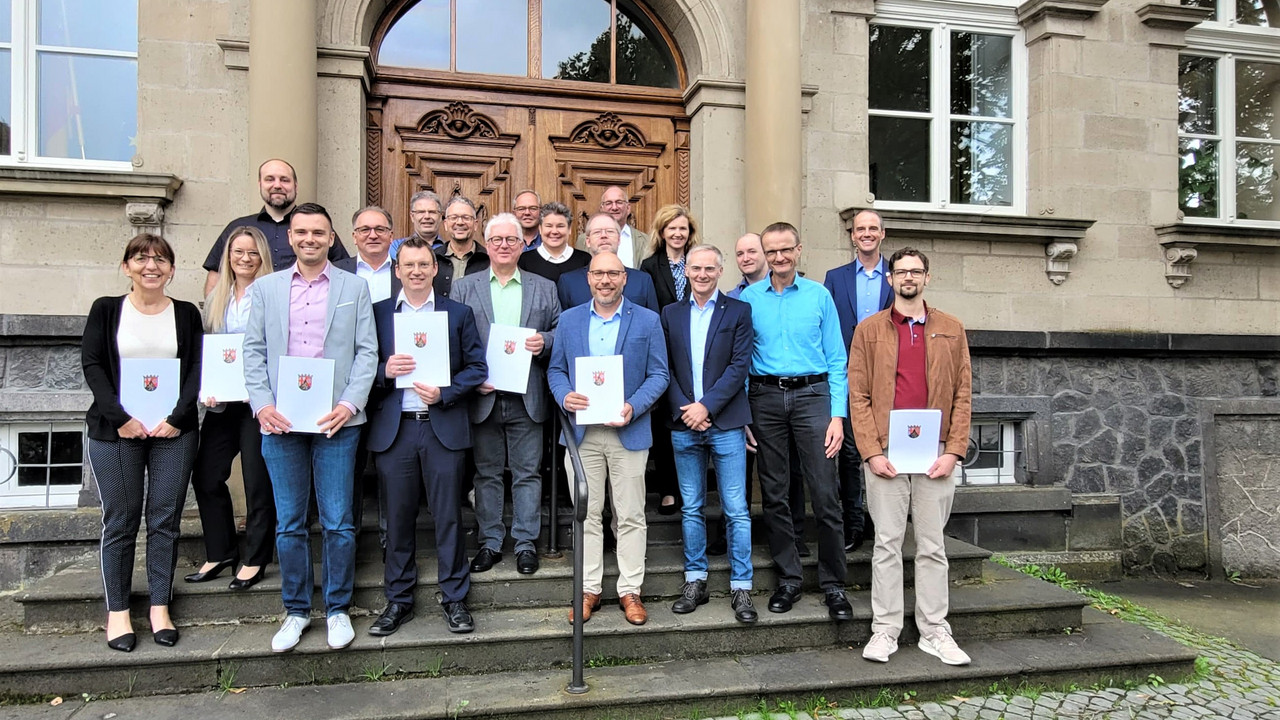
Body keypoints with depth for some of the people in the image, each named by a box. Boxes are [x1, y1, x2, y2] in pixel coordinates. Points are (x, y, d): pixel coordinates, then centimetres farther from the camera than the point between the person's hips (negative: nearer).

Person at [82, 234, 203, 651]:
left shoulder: (187, 314, 7)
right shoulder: (106, 310, 5)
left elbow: (196, 370, 2)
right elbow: (92, 365, -2)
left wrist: (177, 418, -10)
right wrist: (120, 418, -12)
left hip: (174, 430, 1)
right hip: (116, 430, -1)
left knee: (165, 520, 3)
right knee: (120, 522, 2)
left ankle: (160, 608, 13)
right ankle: (117, 612, 13)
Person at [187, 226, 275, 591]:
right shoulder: (216, 298, 14)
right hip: (221, 402, 6)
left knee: (258, 481, 1)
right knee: (206, 476, 7)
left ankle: (255, 559, 14)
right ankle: (220, 552, 23)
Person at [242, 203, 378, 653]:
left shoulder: (355, 288, 6)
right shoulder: (265, 289, 11)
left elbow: (367, 351, 1)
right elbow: (253, 351, 8)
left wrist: (350, 404, -11)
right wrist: (262, 405, -6)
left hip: (335, 422, -2)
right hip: (280, 422, 2)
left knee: (338, 523, 3)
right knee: (289, 525, 9)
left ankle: (338, 609, 19)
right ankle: (296, 610, 24)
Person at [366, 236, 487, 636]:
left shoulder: (459, 314, 7)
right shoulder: (377, 313, 9)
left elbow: (477, 367, 2)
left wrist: (444, 393, -12)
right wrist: (384, 371, -13)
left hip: (443, 426, -1)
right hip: (393, 428, 1)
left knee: (448, 515, 3)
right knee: (398, 516, 8)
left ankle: (454, 598, 17)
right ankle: (398, 599, 23)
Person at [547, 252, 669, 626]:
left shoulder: (647, 321, 3)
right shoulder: (569, 319, 9)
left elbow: (658, 374, 1)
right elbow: (555, 369, 10)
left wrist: (634, 406, -15)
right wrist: (565, 395, -11)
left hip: (628, 432, -1)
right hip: (582, 432, 2)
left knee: (631, 517, 5)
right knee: (587, 515, 8)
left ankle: (630, 590, 18)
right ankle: (588, 589, 20)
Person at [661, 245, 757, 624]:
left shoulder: (738, 311, 3)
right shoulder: (671, 314, 11)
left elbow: (739, 365, -5)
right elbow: (665, 368, 5)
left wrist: (706, 406, -13)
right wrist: (683, 410, -8)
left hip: (725, 422, -3)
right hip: (683, 423, 3)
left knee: (736, 509, -1)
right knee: (691, 508, 11)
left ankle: (740, 588, 9)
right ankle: (695, 582, 22)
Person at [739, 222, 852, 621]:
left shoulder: (819, 295, 6)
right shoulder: (748, 298, 7)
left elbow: (836, 360, 5)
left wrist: (838, 415, -3)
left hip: (812, 394, -1)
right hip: (765, 397, 1)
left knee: (825, 494, -4)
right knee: (774, 494, 8)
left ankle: (833, 584, 9)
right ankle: (788, 580, 21)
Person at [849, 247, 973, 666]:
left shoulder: (951, 330, 11)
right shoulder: (869, 330, 6)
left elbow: (963, 394, 7)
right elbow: (858, 395, 1)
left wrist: (953, 451, -4)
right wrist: (872, 452, -9)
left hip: (936, 454, 1)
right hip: (885, 453, -1)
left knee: (932, 545, 9)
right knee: (887, 543, 4)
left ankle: (934, 632, 19)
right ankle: (885, 630, 13)